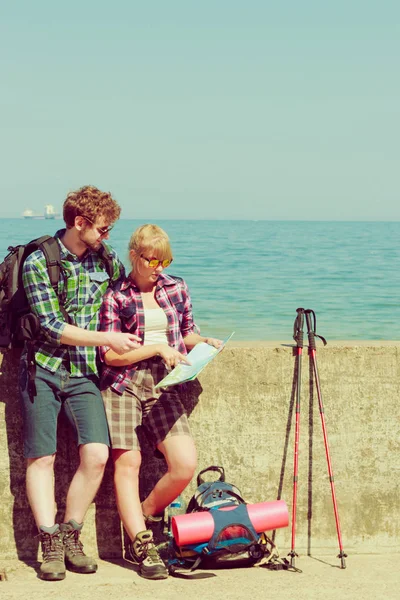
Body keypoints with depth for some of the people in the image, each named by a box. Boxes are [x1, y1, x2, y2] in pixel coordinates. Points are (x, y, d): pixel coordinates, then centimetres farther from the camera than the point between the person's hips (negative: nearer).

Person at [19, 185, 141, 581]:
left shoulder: (107, 261, 7)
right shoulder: (38, 262, -7)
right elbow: (51, 327, -13)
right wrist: (106, 338, -15)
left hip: (84, 373, 3)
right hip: (43, 370, -3)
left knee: (97, 455, -10)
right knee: (42, 458, -4)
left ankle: (70, 536, 4)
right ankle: (50, 544, 4)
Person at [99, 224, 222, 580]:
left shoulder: (176, 289, 12)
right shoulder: (115, 297, -2)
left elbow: (186, 333, 24)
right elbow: (109, 354, -7)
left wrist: (202, 341, 2)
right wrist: (157, 349, -12)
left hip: (164, 387, 4)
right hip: (124, 384, -4)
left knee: (186, 465, -7)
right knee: (128, 463, -6)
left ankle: (142, 518, 18)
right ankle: (142, 546, 1)